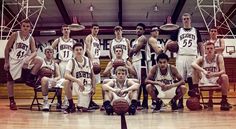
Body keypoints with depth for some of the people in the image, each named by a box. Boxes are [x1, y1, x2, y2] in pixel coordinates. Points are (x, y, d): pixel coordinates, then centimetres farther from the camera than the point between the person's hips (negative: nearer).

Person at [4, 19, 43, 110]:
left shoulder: (31, 38, -4)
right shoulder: (15, 35, -10)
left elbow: (34, 51, -10)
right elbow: (7, 49, -7)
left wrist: (29, 58, -32)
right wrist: (6, 62, -9)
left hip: (24, 60, 2)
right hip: (12, 61, -2)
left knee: (39, 61, -21)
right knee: (10, 81, 3)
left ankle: (30, 79, -7)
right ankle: (12, 101, 17)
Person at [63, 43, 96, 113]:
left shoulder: (88, 60, 1)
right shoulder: (72, 62, -9)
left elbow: (92, 75, 10)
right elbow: (66, 75, -25)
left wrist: (93, 88, 4)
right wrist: (78, 81, -37)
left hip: (87, 87, 1)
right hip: (76, 86, -1)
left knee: (84, 109, -10)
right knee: (66, 82, -34)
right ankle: (71, 105, -15)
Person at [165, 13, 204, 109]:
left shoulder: (196, 31, 14)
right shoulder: (178, 31, 12)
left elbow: (200, 45, 13)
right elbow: (170, 41, 6)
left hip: (192, 57, 0)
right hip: (181, 57, 0)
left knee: (191, 79, -1)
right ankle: (180, 101, 6)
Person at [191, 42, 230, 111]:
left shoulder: (219, 57, -7)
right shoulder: (202, 58, -6)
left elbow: (223, 71, -18)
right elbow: (193, 64, -28)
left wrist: (213, 74, -37)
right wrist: (203, 71, -44)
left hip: (216, 81, 0)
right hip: (204, 81, 1)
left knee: (224, 76, -31)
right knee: (195, 69, -19)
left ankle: (224, 101, -22)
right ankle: (195, 89, -17)